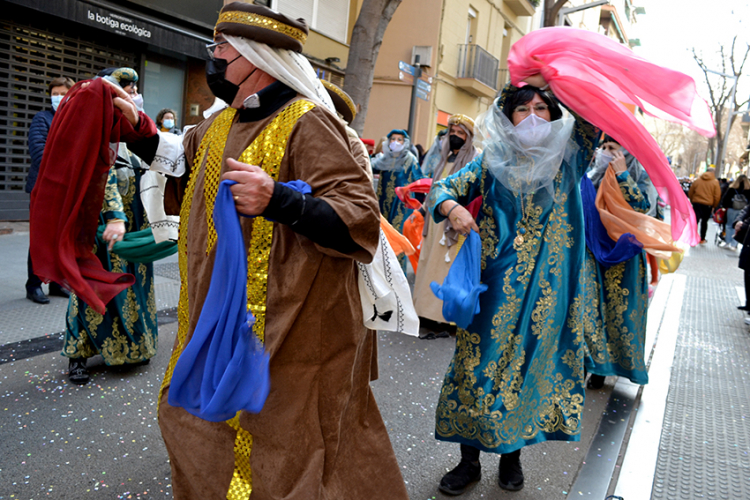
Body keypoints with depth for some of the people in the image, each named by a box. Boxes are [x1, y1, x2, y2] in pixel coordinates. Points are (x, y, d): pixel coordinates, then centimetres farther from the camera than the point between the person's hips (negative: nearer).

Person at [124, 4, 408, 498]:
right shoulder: (220, 126, 10)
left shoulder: (307, 124, -17)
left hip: (285, 335, -9)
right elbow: (182, 157, 33)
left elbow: (361, 219, -25)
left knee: (279, 460, 5)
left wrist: (279, 200, -38)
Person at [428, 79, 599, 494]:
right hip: (496, 282, 0)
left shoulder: (568, 155, 5)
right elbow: (442, 189, 6)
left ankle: (512, 454, 28)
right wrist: (452, 207, -17)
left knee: (531, 362, 8)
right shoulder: (493, 159, 6)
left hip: (546, 285, 0)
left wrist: (551, 80, -7)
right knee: (480, 361, 2)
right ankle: (469, 460, 18)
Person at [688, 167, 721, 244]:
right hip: (708, 205, -1)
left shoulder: (697, 180, 3)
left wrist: (692, 201, 18)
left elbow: (690, 193, 7)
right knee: (704, 221, 12)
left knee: (695, 220, -2)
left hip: (696, 203, 1)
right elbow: (717, 196, -3)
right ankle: (702, 239, 21)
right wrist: (714, 206, 8)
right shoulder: (715, 182, -3)